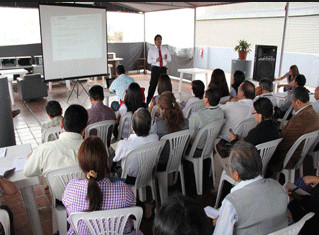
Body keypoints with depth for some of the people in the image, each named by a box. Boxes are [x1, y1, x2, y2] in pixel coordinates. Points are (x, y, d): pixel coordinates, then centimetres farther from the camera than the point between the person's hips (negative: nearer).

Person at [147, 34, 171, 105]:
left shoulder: (165, 49, 12)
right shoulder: (151, 50, 3)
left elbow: (170, 59, 10)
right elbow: (149, 60, -3)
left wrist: (166, 58, -13)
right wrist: (156, 60, -20)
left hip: (163, 68, 3)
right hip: (155, 69, -3)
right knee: (153, 85, -5)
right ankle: (148, 101, 4)